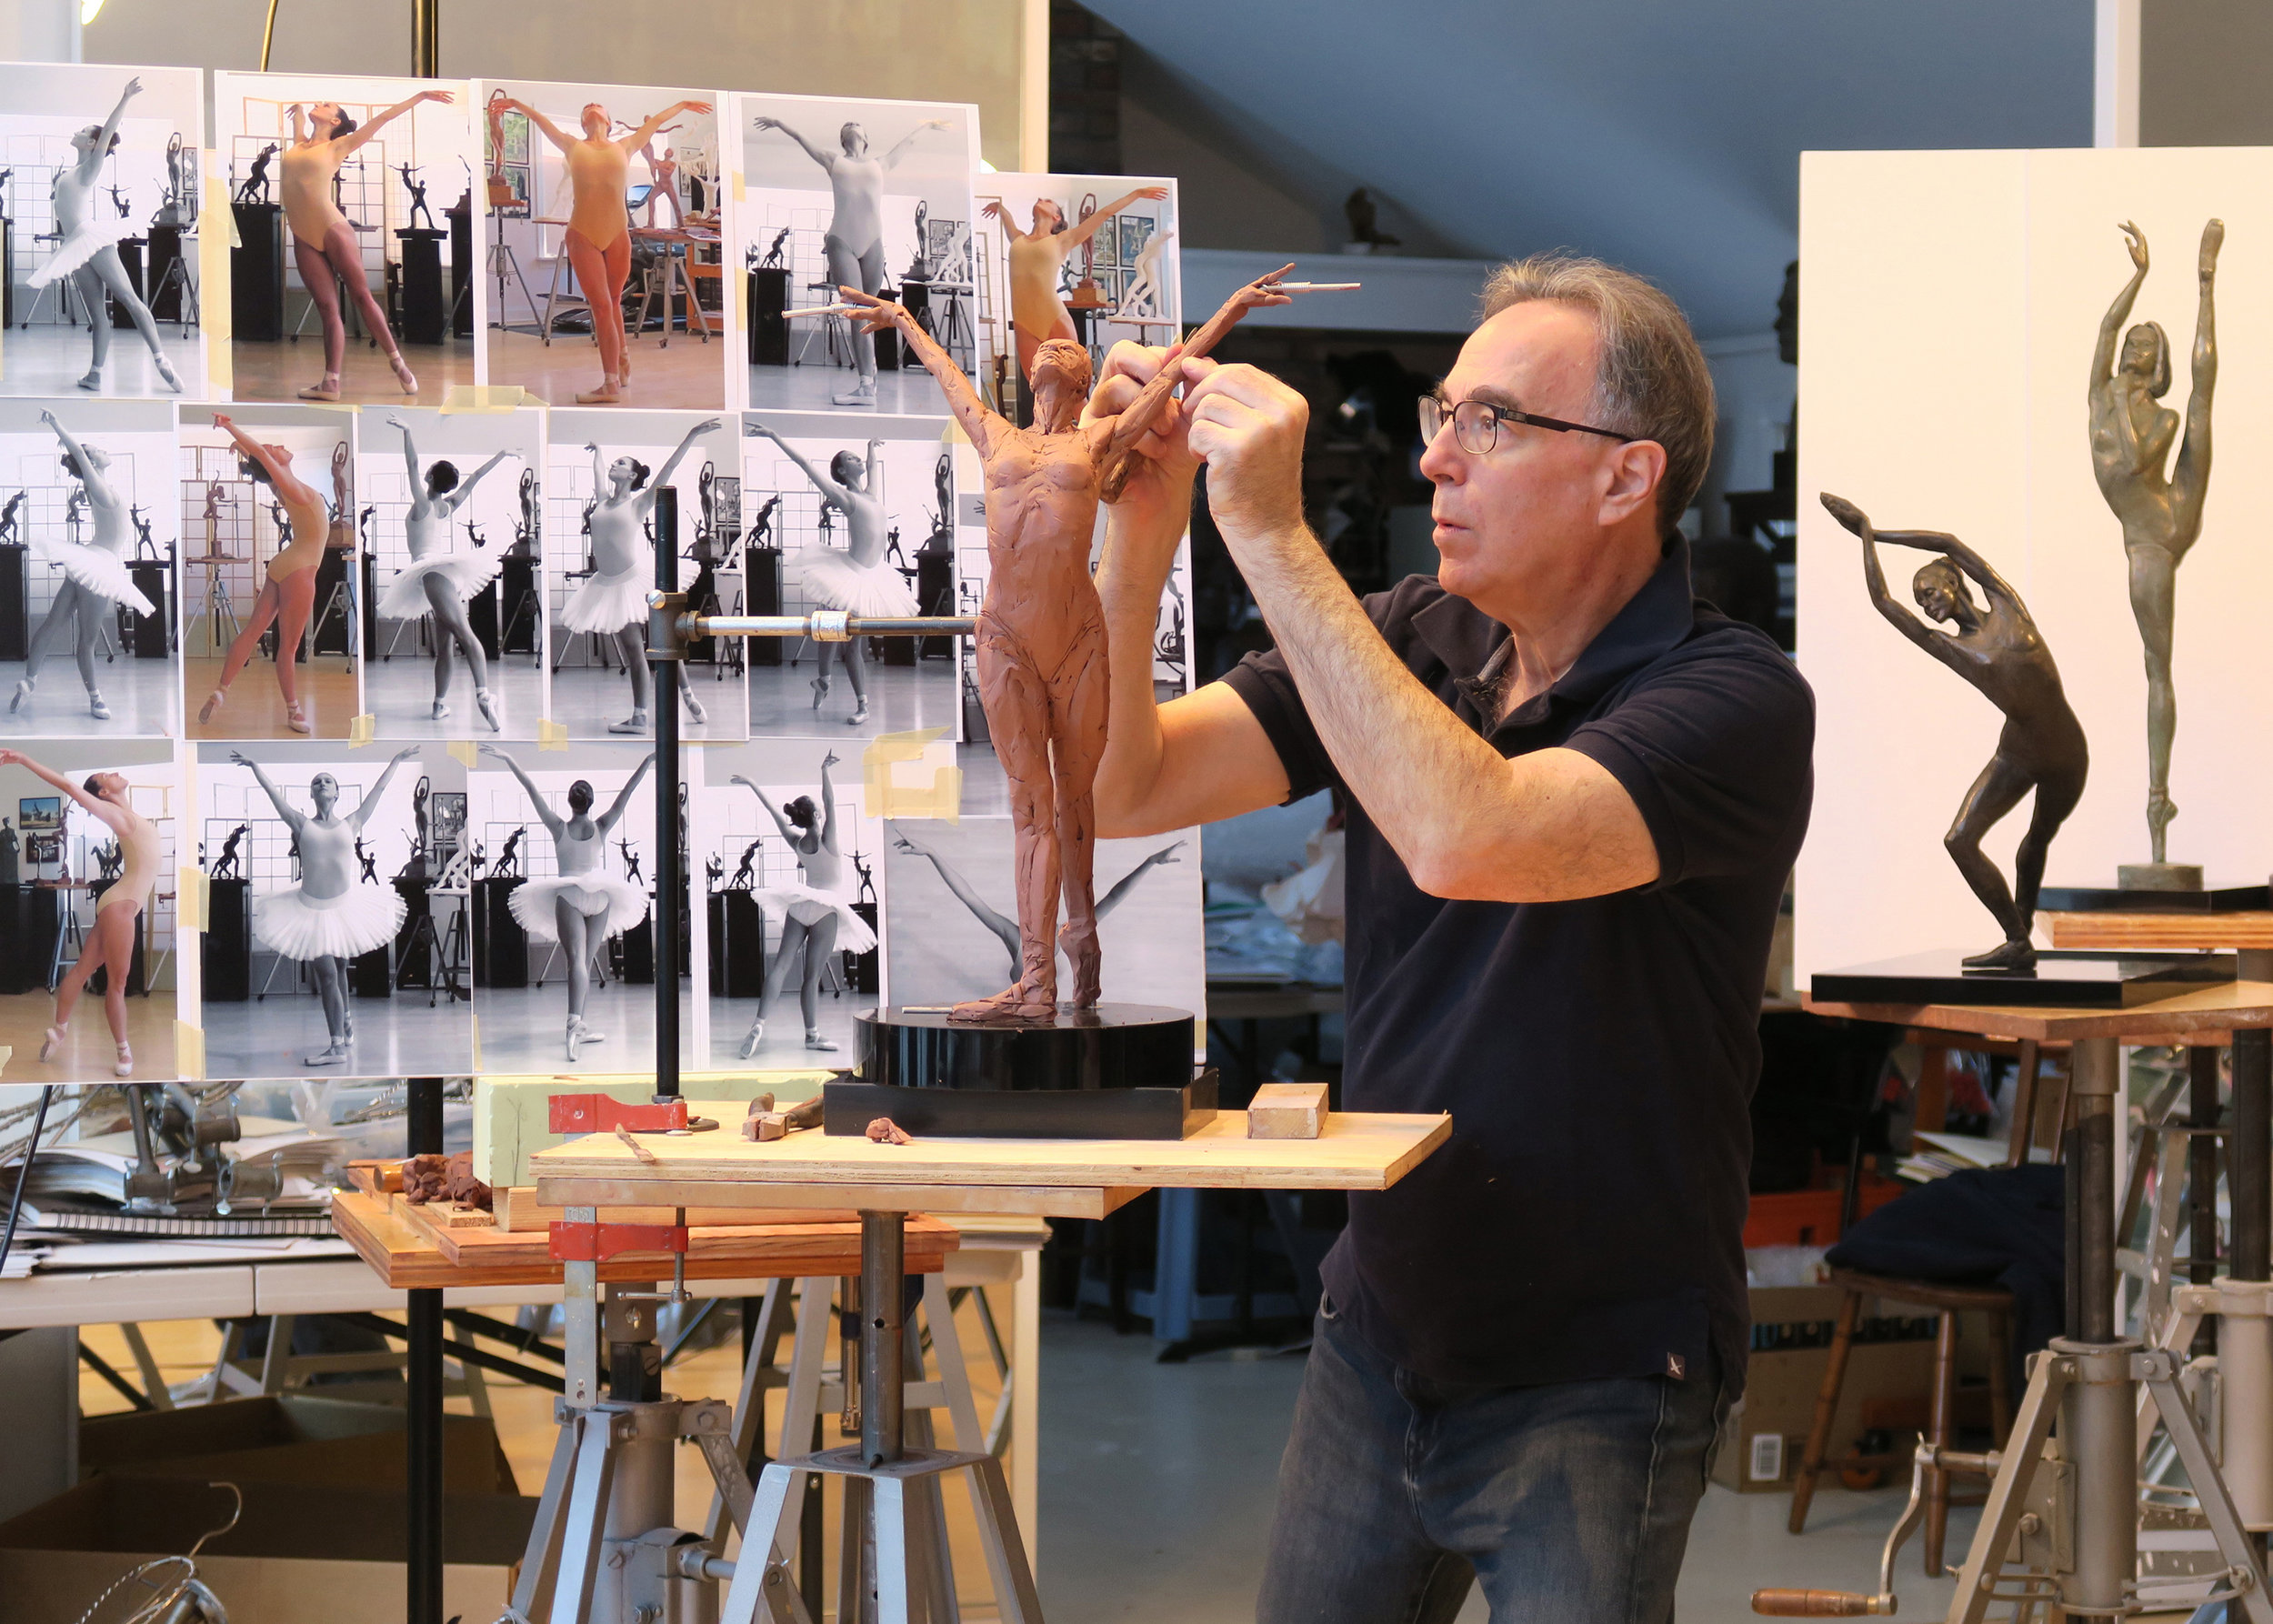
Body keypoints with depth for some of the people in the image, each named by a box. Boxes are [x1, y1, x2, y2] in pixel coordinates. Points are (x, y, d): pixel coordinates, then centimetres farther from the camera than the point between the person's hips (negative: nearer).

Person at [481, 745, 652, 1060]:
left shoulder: (559, 828, -7)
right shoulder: (601, 828, -5)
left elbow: (532, 790, -8)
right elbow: (626, 794, -7)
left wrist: (508, 761, -8)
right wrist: (647, 761, -9)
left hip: (568, 897, -2)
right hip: (599, 895, 2)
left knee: (576, 961, -14)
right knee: (585, 961, 14)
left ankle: (576, 1022, -35)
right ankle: (579, 1025, 15)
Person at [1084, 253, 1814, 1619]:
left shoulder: (1734, 700, -18)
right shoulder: (1412, 639, 2)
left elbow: (1464, 840, -35)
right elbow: (1117, 788, -4)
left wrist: (1272, 536, -31)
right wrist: (1139, 531, -18)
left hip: (1592, 1388, -6)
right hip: (1377, 1340, 6)